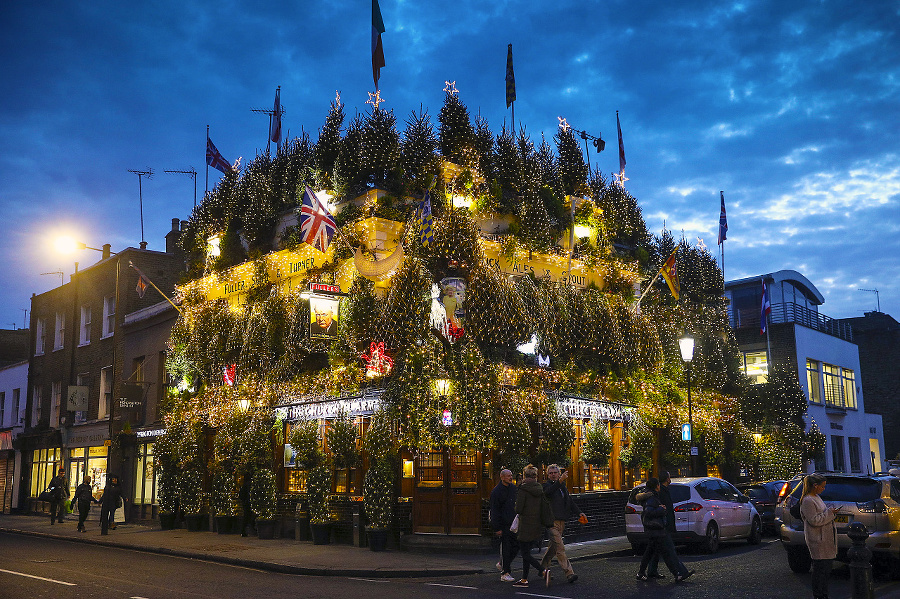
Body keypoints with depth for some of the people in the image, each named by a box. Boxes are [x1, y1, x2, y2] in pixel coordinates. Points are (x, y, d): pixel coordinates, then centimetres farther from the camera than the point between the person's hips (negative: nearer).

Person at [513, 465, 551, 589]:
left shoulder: (523, 489, -14)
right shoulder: (540, 489, 5)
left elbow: (518, 509, -17)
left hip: (526, 526, -7)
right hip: (537, 526, 7)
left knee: (525, 554, 0)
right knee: (526, 552, 16)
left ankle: (544, 571, -18)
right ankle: (524, 580, 18)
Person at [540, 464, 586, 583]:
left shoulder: (563, 487, 19)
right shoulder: (546, 486, -4)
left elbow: (570, 501, 25)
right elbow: (548, 491, -29)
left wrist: (579, 513, 11)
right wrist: (560, 481, -43)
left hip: (561, 522, 7)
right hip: (552, 521, -7)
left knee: (553, 547, 14)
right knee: (560, 548, -13)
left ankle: (543, 568, 28)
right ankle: (569, 573, -15)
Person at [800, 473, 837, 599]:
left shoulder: (817, 497, 14)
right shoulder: (807, 501, -17)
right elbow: (814, 520, -21)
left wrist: (830, 512, 9)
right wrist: (829, 513, -16)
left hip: (825, 539, 10)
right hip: (818, 541, -10)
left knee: (826, 569, 14)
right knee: (820, 569, -4)